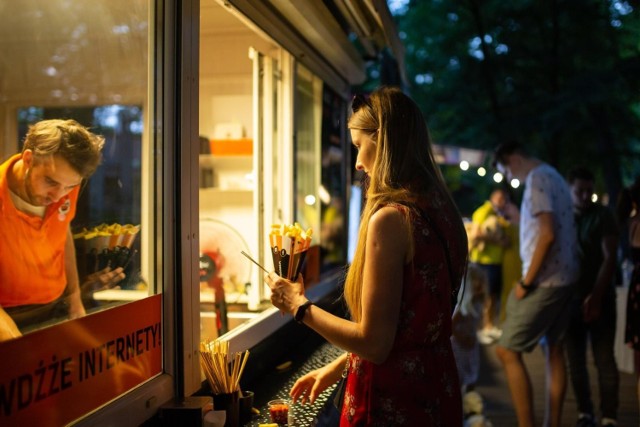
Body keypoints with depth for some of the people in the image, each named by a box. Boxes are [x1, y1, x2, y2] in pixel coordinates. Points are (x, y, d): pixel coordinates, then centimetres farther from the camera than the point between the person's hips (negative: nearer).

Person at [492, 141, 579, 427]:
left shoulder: (538, 179, -14)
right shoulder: (553, 176, 15)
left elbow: (547, 234, -23)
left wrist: (526, 281, -18)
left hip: (545, 281, -10)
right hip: (562, 277, 10)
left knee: (507, 351, -6)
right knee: (554, 350, 14)